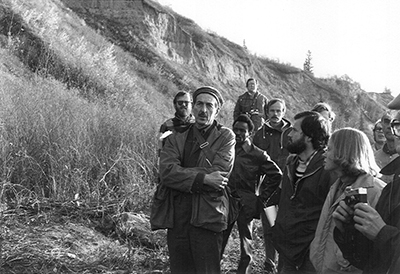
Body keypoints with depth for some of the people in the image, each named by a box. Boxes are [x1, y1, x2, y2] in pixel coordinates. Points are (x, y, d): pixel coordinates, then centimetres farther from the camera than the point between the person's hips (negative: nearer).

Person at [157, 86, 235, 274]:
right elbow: (166, 173, -7)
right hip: (177, 220, 3)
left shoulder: (226, 137, 3)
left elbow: (220, 175, -12)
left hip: (208, 218, -3)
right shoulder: (175, 138, 9)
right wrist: (203, 178, -17)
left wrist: (182, 174, -7)